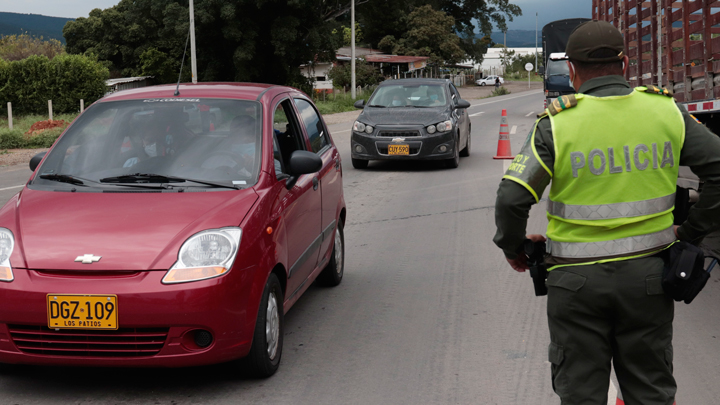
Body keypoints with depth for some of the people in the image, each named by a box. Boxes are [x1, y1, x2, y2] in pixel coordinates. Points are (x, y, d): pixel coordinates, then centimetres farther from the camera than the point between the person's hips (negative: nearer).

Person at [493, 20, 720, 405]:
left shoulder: (558, 123, -11)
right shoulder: (665, 111, -2)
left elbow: (512, 197, -15)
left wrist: (513, 247, 3)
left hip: (578, 280, -2)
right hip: (648, 273, 3)